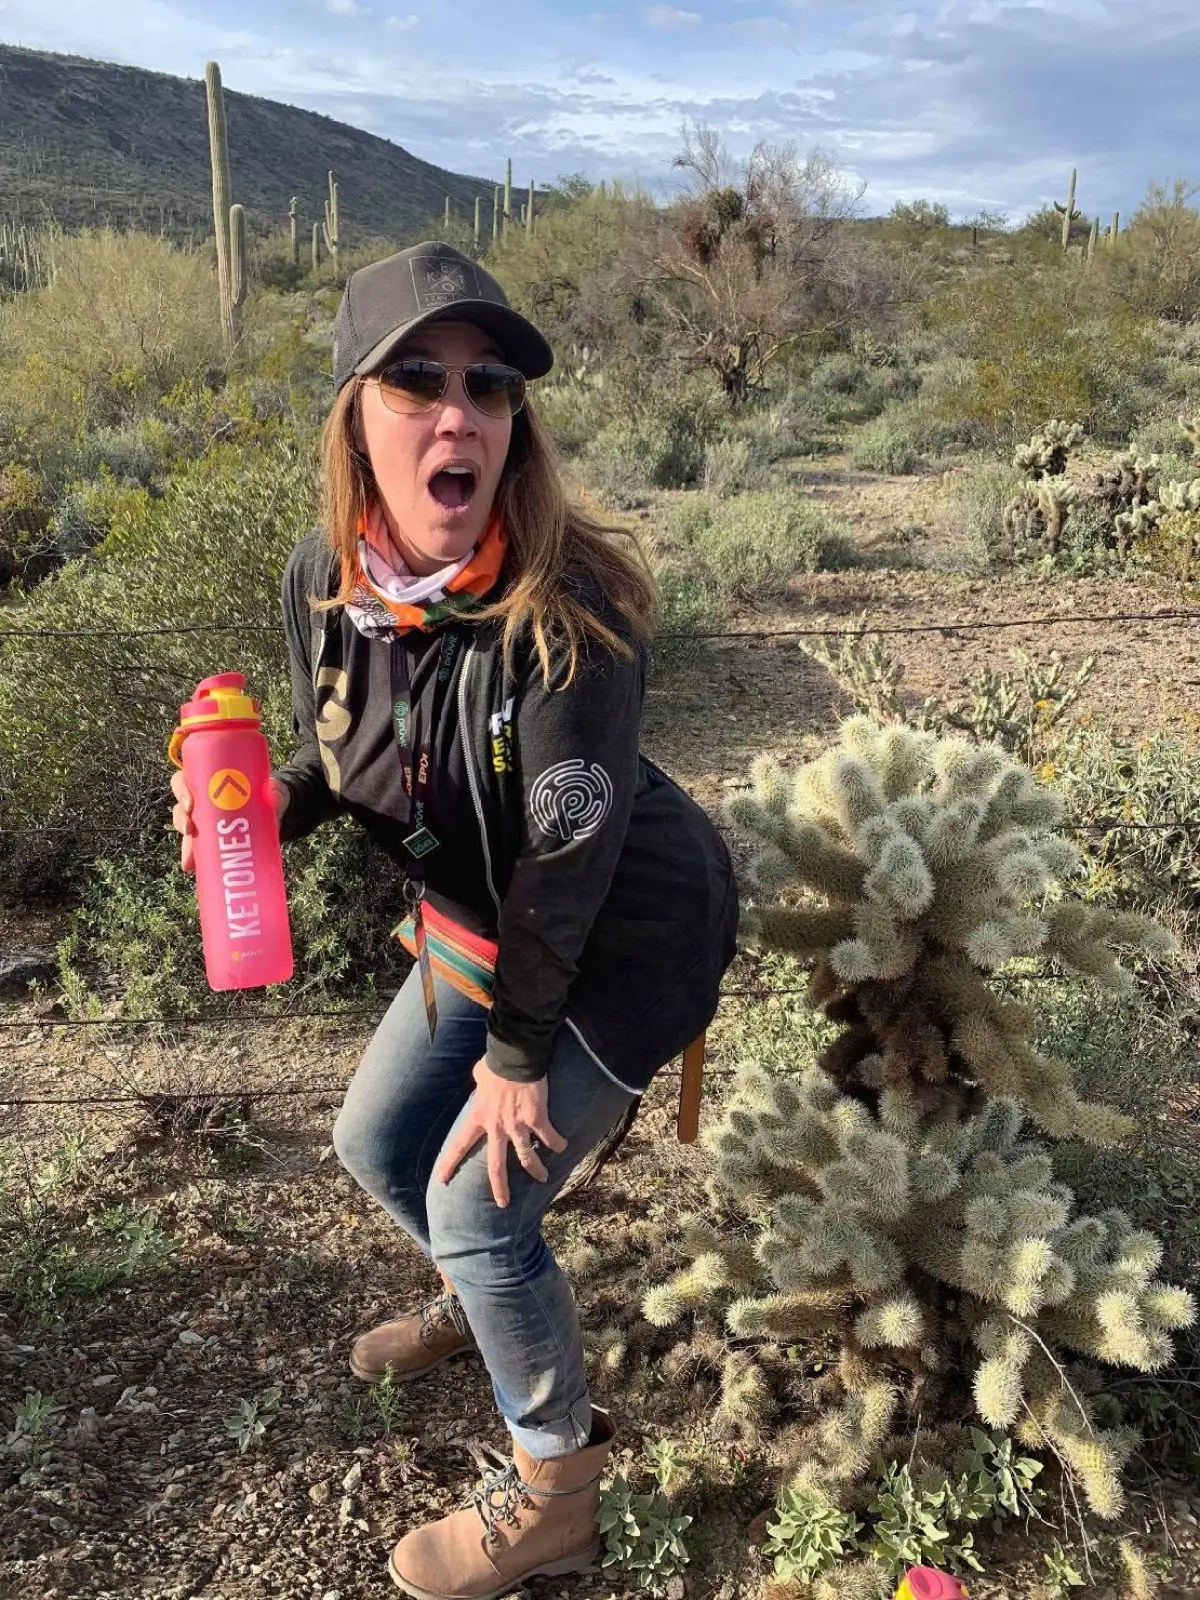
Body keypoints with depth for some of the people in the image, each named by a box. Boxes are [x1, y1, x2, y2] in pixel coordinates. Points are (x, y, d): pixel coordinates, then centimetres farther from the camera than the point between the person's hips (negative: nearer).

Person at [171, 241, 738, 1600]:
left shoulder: (566, 607, -32)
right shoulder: (322, 581, -13)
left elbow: (568, 852, -26)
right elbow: (341, 761, 4)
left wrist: (517, 1057, -17)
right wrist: (269, 804, -18)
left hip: (626, 940, -6)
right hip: (478, 925, 7)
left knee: (478, 1204, -3)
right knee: (376, 1144, 18)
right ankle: (482, 1303, 52)